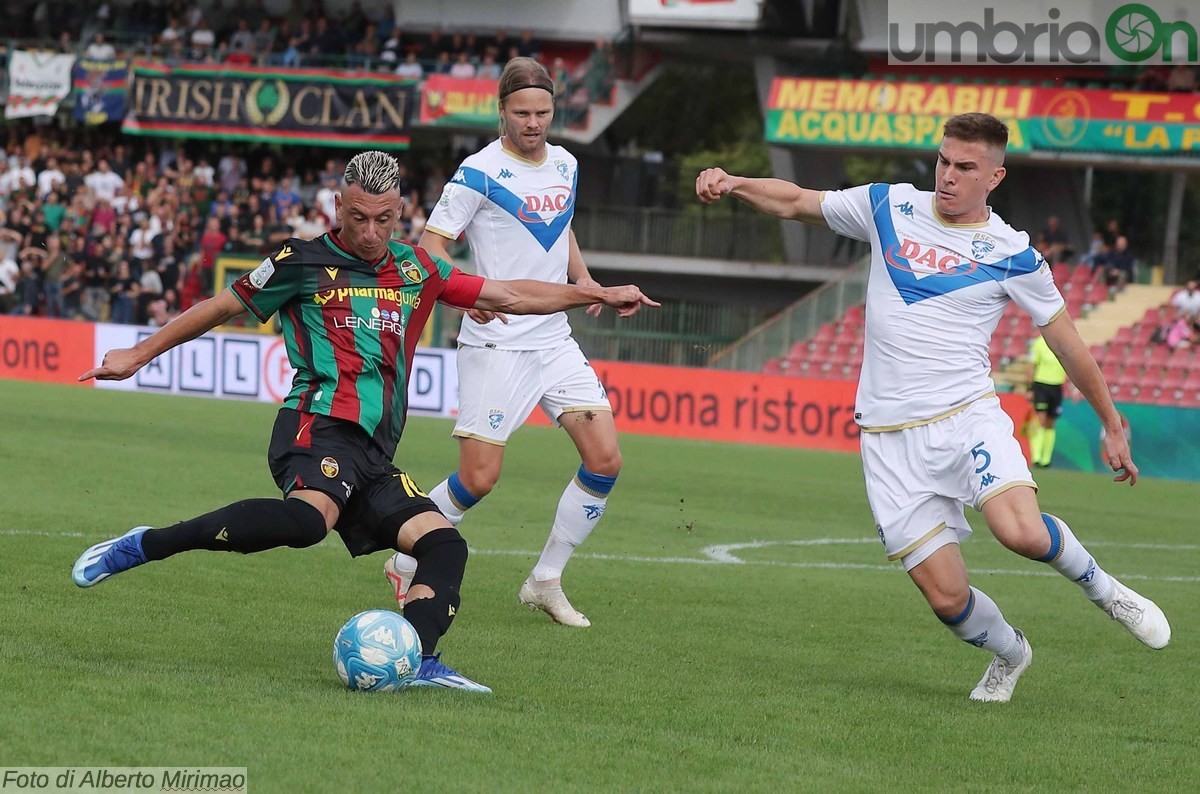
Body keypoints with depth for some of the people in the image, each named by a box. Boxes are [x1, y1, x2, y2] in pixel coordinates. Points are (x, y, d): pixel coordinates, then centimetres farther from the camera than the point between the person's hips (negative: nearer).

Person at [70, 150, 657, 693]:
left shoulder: (416, 270, 21)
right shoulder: (305, 264, 5)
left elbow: (509, 297, 28)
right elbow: (221, 308, 14)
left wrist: (596, 294, 25)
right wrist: (140, 354, 15)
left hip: (373, 457, 7)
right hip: (320, 428, -7)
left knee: (444, 545, -11)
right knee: (308, 518, -37)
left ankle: (416, 661, -28)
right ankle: (142, 546, -31)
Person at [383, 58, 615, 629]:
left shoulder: (565, 164, 10)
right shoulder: (480, 172, -10)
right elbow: (430, 243, -11)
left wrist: (581, 276, 7)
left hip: (556, 341, 6)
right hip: (496, 346, -6)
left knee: (605, 460, -4)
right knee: (478, 478, -9)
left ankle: (545, 582, 10)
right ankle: (407, 565, 15)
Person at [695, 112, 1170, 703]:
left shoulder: (1011, 254, 0)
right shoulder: (890, 207, 6)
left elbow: (1067, 343, 9)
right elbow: (794, 203, 15)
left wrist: (1112, 425, 13)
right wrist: (732, 184, -4)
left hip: (967, 416, -2)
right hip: (890, 437, 2)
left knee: (1021, 532, -31)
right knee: (947, 598, -6)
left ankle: (1101, 588, 1)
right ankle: (1009, 654, 28)